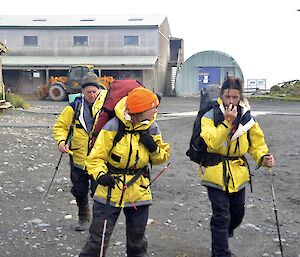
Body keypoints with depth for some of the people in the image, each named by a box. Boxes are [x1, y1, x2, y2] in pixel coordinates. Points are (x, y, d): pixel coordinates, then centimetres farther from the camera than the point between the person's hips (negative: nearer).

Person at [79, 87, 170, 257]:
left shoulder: (152, 128, -3)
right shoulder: (113, 127, -17)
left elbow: (162, 157, 6)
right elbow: (95, 158, -11)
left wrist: (154, 148, -14)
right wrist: (100, 175, -29)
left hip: (138, 192, 4)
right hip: (111, 190, -4)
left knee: (137, 238, 18)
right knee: (98, 239, 1)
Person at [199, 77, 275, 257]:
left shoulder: (247, 117, 1)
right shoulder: (211, 116, -9)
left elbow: (256, 144, 6)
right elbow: (212, 142, -23)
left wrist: (264, 157, -14)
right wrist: (227, 121, -30)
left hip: (238, 172, 5)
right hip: (216, 172, -4)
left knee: (238, 213, 18)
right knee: (221, 215, -7)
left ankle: (223, 235, 46)